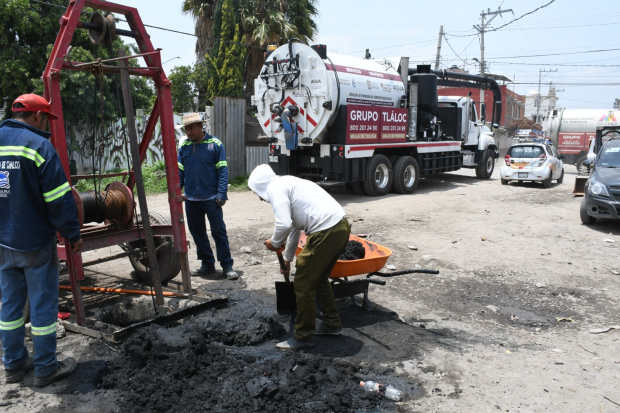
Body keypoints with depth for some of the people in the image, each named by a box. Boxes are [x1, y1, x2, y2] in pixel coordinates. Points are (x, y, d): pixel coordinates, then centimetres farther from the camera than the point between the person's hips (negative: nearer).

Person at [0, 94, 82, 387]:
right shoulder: (37, 144, -14)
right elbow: (59, 199, -18)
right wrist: (73, 234, -9)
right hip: (35, 242, -6)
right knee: (43, 305, 5)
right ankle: (45, 368, 16)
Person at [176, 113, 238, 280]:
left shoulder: (215, 144, -5)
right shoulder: (184, 146, 5)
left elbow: (223, 171, -6)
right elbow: (179, 172, 9)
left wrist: (222, 193, -14)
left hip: (211, 198, -4)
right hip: (191, 199, 4)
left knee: (219, 231, 0)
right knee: (197, 232, 12)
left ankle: (227, 266, 9)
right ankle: (207, 264, 25)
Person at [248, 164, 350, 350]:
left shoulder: (274, 188, -3)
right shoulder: (286, 184, 26)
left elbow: (284, 224, -18)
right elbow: (294, 227, 35)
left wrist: (274, 243, 4)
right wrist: (287, 258, 44)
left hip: (326, 232, -10)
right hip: (342, 225, 10)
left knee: (304, 284, 4)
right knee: (319, 278, 25)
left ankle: (302, 337, 17)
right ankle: (332, 324, 37)